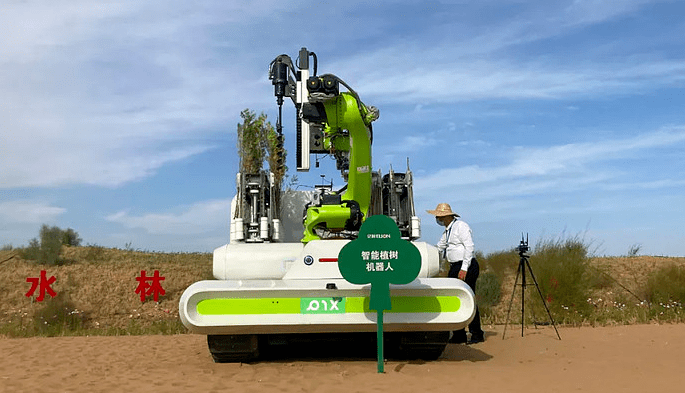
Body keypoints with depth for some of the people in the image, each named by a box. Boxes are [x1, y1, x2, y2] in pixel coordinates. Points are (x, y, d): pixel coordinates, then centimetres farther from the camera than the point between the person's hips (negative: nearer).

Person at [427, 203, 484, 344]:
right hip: (454, 267, 9)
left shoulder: (461, 226, -10)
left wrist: (464, 268, -21)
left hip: (467, 267, -9)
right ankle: (459, 335, 12)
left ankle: (477, 334, 2)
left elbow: (469, 247, -17)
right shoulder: (447, 231, 18)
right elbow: (439, 250, 27)